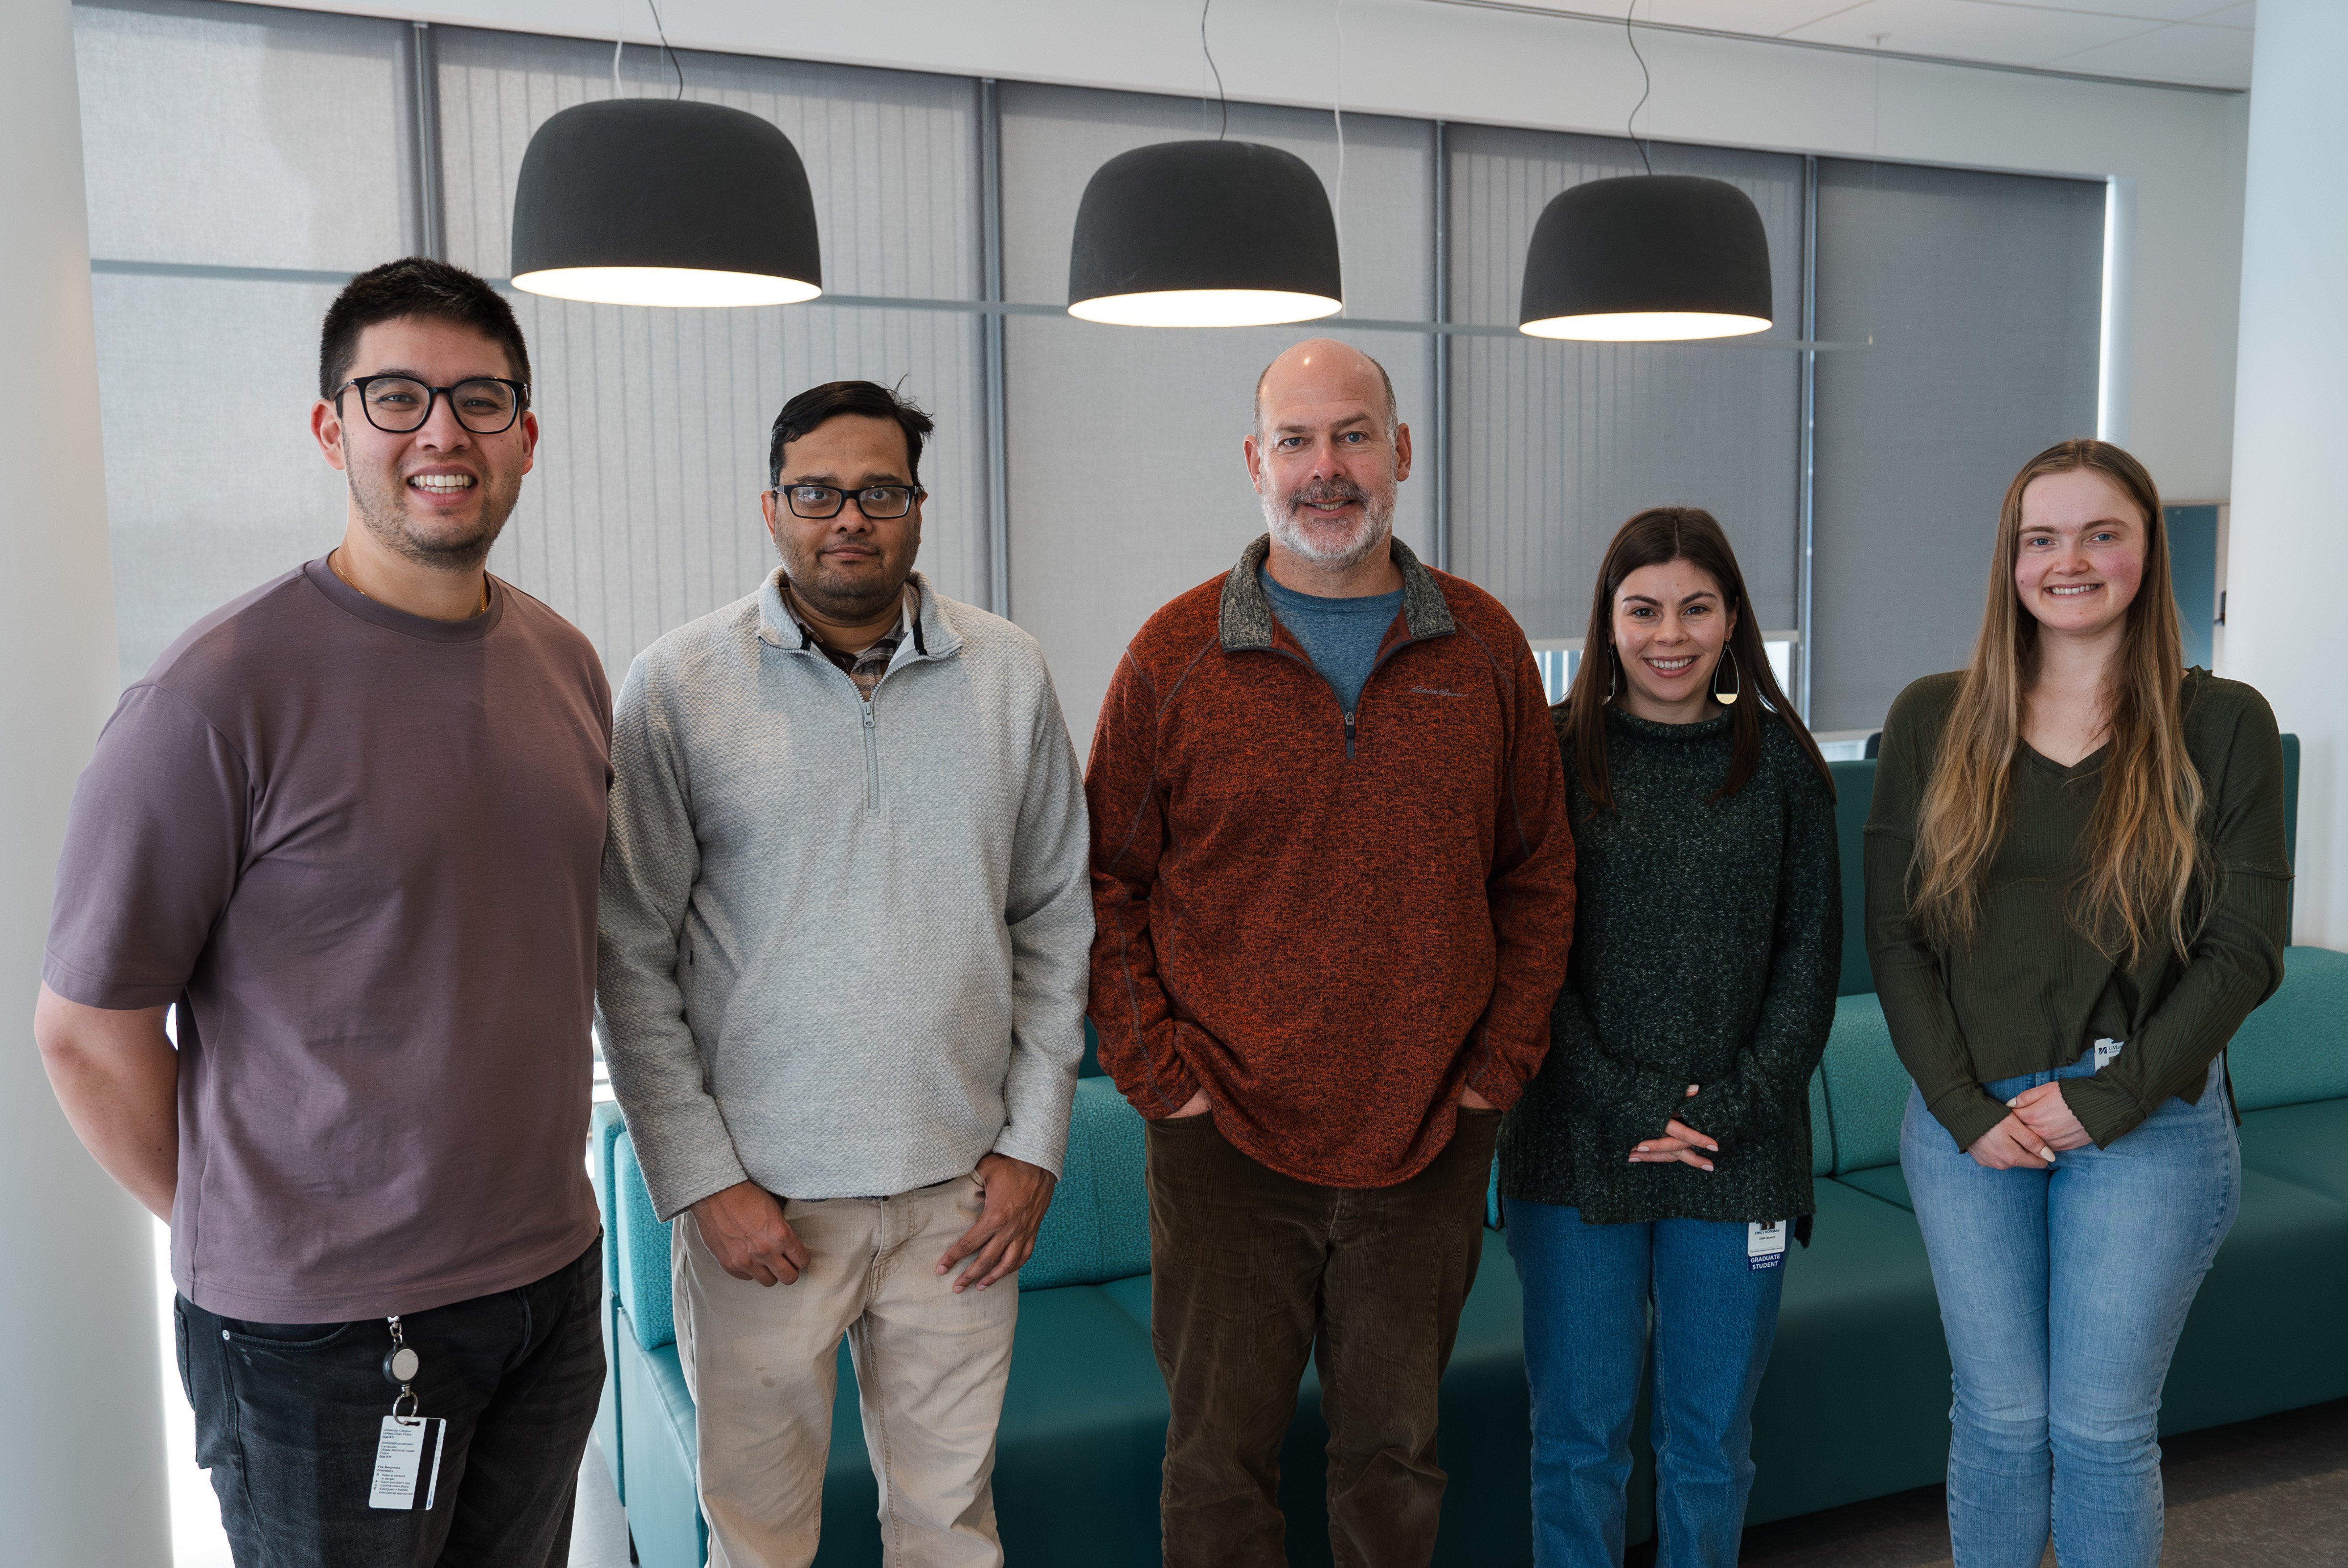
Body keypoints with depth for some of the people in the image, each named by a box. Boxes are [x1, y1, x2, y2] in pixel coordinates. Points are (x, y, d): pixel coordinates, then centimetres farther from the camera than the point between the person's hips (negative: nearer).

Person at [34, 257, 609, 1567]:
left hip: (555, 1283, 6)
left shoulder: (569, 664, 3)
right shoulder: (222, 693, -16)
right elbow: (87, 1027, -10)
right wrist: (246, 1242, -2)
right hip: (322, 1332, -5)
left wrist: (534, 1194, 12)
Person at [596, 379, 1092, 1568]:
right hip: (756, 1197, -2)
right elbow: (631, 959, -4)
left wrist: (1033, 1143, 2)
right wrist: (699, 1180, -7)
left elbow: (1055, 920, 6)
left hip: (962, 1190, 2)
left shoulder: (1009, 674, 2)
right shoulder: (677, 687, -5)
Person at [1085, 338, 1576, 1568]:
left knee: (1396, 1450, 16)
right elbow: (1105, 886, 1)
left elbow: (1538, 872, 8)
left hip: (1429, 1143, 2)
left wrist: (1499, 1063, 1)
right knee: (1221, 1458, 10)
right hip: (1229, 1143, -1)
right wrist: (1159, 1073, -7)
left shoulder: (1484, 647, 3)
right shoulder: (1176, 655, -3)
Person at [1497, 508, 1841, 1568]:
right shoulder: (1554, 755, -2)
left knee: (1712, 1440, 15)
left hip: (1741, 1155, 2)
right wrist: (1625, 1106, -11)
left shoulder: (1782, 764, 3)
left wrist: (1737, 1103, -8)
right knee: (1578, 1436, 9)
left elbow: (1811, 956, 3)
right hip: (1575, 1154, -1)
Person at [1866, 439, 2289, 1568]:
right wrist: (1965, 1107, -8)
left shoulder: (2223, 725, -2)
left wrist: (2104, 1101, -10)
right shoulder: (1934, 721, 2)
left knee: (2104, 1428, 9)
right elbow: (1893, 932, 0)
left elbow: (2245, 949, -4)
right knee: (2000, 1418, 11)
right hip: (1967, 1124, 1)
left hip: (2148, 1126, -1)